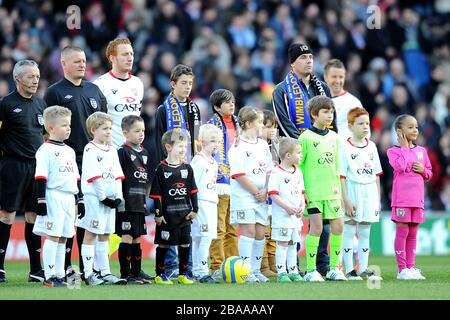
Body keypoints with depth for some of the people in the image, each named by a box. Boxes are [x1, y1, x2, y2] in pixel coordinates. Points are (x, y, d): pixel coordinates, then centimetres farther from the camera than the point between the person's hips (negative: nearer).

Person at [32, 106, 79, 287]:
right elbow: (41, 177, -12)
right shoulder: (45, 150, -7)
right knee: (52, 236, -8)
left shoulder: (69, 151, 18)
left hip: (68, 197, 8)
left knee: (63, 238, 9)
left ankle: (59, 275, 13)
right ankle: (49, 277, -7)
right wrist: (41, 200, -17)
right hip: (53, 196, -8)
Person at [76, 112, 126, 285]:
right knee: (91, 234, -4)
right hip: (94, 197, -7)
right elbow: (94, 177, -14)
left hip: (110, 198, 7)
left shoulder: (112, 151, 15)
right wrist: (103, 197, -16)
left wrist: (118, 197, 0)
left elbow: (117, 176, 11)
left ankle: (104, 272, 12)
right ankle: (88, 273, -3)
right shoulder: (90, 150, -8)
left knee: (105, 234, 9)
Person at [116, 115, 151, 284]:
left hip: (139, 203, 7)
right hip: (127, 203, -7)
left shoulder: (144, 153, 15)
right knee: (127, 237, -7)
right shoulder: (123, 152, -8)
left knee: (137, 239, 11)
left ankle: (136, 272, 16)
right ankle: (126, 274, -4)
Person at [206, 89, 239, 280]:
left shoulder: (236, 124, 17)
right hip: (219, 181, -7)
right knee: (218, 228, -7)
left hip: (236, 183, 7)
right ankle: (216, 267, -5)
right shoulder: (213, 124, -5)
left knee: (233, 228, 11)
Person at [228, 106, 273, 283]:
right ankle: (246, 271, -8)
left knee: (260, 232, 6)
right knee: (248, 230, -10)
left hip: (261, 196, 7)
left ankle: (256, 270, 14)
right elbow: (239, 174, -15)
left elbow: (269, 170, 16)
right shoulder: (238, 146, -10)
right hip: (243, 195, -7)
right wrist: (256, 192, -12)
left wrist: (265, 191, 1)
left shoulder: (263, 144, 13)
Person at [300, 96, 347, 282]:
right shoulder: (306, 138, -5)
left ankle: (334, 268, 12)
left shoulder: (334, 137, 13)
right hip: (313, 191, -6)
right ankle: (311, 271, 0)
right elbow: (298, 165, -5)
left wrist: (338, 188, 15)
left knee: (338, 226, 2)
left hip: (331, 191, 6)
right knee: (316, 227, -8)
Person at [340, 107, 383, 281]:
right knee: (349, 231, -2)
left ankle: (363, 269, 12)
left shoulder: (371, 146, 10)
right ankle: (349, 270, 2)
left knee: (365, 232, 8)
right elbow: (341, 176, -10)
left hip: (369, 192, 5)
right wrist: (346, 200, -15)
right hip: (352, 191, -5)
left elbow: (377, 174, 14)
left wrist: (377, 198, 11)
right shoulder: (345, 148, -8)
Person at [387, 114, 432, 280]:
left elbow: (429, 173, 18)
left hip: (417, 198, 5)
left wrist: (423, 170, -4)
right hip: (401, 199, -5)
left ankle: (411, 267, 12)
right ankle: (402, 269, -1)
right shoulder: (393, 151, -2)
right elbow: (400, 166, -20)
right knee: (402, 232, -4)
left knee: (412, 234, 8)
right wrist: (404, 147, -10)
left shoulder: (422, 151, 14)